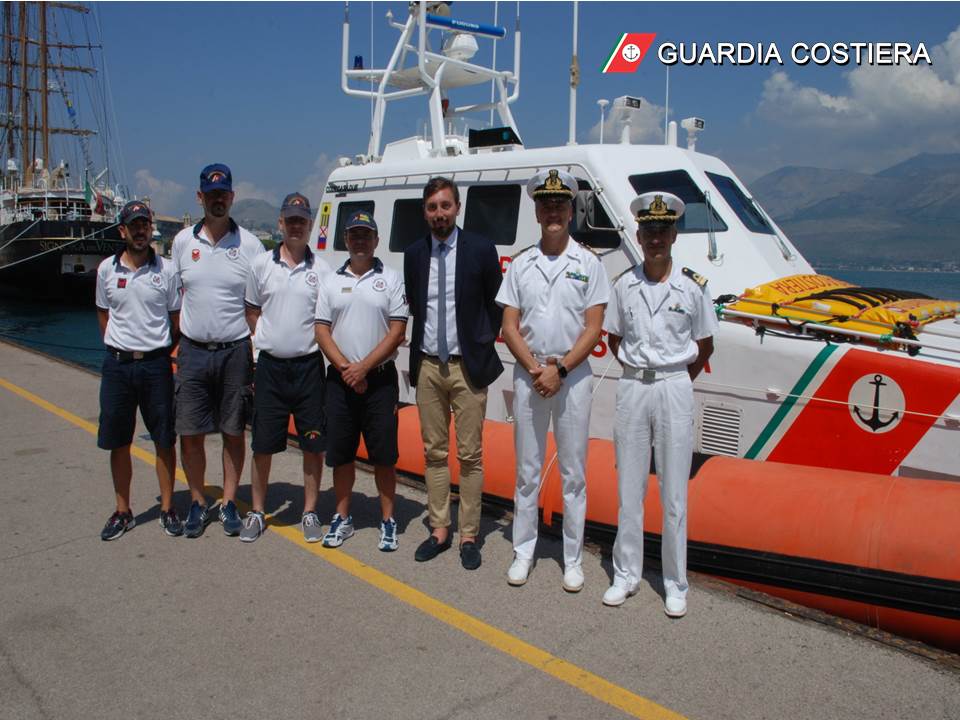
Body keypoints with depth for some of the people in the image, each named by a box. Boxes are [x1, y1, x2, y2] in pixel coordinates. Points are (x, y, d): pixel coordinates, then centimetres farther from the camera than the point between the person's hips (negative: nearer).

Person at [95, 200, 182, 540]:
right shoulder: (107, 269, 3)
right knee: (118, 443, 9)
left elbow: (177, 318, 5)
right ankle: (123, 512, 22)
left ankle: (167, 508, 18)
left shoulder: (166, 271, -2)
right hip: (117, 365, 2)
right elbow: (103, 314, 14)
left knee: (164, 441, 4)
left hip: (156, 363, -2)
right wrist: (117, 349, 9)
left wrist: (165, 353, 3)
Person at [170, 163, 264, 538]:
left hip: (235, 351, -2)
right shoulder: (183, 241, 5)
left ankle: (229, 503, 22)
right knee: (190, 433, 5)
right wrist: (171, 347, 4)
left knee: (233, 433, 7)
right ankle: (197, 503, 22)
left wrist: (258, 357, -6)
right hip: (192, 351, 2)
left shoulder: (249, 245, -2)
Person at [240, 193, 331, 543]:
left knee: (313, 444, 4)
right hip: (270, 366, 1)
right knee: (263, 444, 7)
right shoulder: (261, 264, 4)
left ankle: (309, 512, 19)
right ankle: (257, 511, 22)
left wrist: (317, 341, -4)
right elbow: (252, 311, 13)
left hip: (308, 366, 0)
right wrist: (267, 340, 4)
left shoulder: (321, 269, 1)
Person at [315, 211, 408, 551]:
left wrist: (364, 367, -13)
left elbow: (397, 331, -6)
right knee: (341, 453, 9)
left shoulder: (391, 279, 1)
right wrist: (345, 367, -9)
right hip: (340, 379, 3)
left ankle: (388, 521, 14)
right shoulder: (331, 281, 10)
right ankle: (342, 518, 23)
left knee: (384, 455, 2)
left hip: (380, 379, -2)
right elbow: (322, 330, 4)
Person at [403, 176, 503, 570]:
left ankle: (469, 536, 14)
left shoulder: (480, 249, -5)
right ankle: (439, 530, 23)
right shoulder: (414, 254, 6)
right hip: (427, 366, 4)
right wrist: (419, 346, 7)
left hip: (467, 366, -4)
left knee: (470, 455, 3)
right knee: (434, 453, 11)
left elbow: (496, 305, 2)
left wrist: (485, 346, -3)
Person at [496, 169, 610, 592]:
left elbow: (593, 329, -4)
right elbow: (510, 327, 3)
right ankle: (523, 552, 21)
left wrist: (559, 370, -14)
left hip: (573, 377, -2)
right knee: (527, 470, 9)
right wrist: (535, 369, -11)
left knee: (573, 473, 5)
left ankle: (572, 560, 17)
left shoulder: (588, 263, 1)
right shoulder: (520, 264, 7)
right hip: (528, 375, 2)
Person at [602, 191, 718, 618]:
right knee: (629, 490, 10)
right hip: (632, 388, 2)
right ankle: (626, 575, 22)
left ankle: (675, 584, 17)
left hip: (674, 387, -2)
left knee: (674, 494, 4)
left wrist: (678, 382, 1)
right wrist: (637, 371, 4)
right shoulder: (624, 285, 3)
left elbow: (704, 346, 7)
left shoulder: (692, 286, -2)